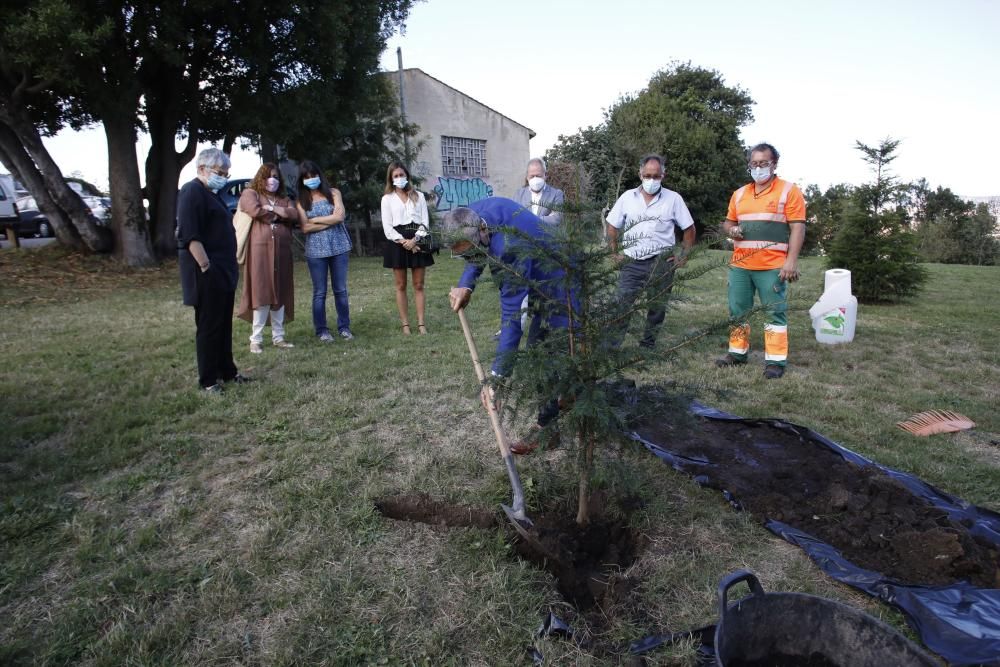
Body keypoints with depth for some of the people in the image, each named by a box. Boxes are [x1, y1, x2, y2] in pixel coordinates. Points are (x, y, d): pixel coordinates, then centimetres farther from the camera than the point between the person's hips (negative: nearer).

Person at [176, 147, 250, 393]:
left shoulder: (211, 193, 19)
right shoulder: (192, 192, -11)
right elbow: (189, 236, -20)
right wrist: (206, 267, -23)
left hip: (224, 271, 9)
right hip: (208, 272, -9)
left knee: (224, 324, 14)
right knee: (208, 325, -2)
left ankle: (227, 371, 24)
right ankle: (208, 380, 7)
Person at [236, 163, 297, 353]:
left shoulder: (284, 198, 22)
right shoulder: (250, 193, 8)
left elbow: (294, 214, 1)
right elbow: (254, 211, -13)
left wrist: (270, 208, -7)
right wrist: (279, 214, 1)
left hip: (281, 251, 5)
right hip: (260, 249, -5)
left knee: (280, 293, 4)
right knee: (261, 293, -9)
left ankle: (278, 337, 11)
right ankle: (256, 340, -3)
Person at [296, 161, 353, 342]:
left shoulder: (333, 193, 6)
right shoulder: (302, 201, 6)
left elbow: (340, 216, -8)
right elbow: (305, 228, -5)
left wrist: (315, 220, -4)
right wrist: (330, 221, -8)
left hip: (338, 247, 0)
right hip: (316, 250, 0)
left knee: (341, 290, 4)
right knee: (319, 292, 4)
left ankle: (344, 327, 13)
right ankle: (321, 330, 12)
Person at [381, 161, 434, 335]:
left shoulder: (419, 196, 10)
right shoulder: (387, 198, 7)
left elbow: (425, 221, 3)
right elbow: (387, 227, 0)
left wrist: (415, 239, -13)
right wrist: (404, 242, -13)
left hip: (417, 241, 1)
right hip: (398, 242, -1)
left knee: (418, 285, 2)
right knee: (401, 286, 2)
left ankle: (421, 323, 5)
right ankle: (405, 324, 8)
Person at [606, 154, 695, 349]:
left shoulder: (673, 199, 1)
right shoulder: (627, 197, 5)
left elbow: (689, 228, 6)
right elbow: (612, 227, 11)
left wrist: (683, 256, 0)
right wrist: (615, 254, 4)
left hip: (662, 263, 0)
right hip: (631, 263, 0)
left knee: (657, 308, 8)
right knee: (622, 306, -4)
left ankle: (648, 346, 22)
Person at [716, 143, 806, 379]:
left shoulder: (789, 190, 0)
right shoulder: (739, 194, 15)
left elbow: (797, 228, -6)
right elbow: (727, 223, 24)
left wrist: (791, 261, -15)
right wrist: (731, 230, -1)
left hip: (772, 267, -5)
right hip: (739, 265, 5)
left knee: (775, 312, -1)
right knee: (737, 311, 10)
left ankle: (775, 361, 4)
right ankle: (737, 353, 23)